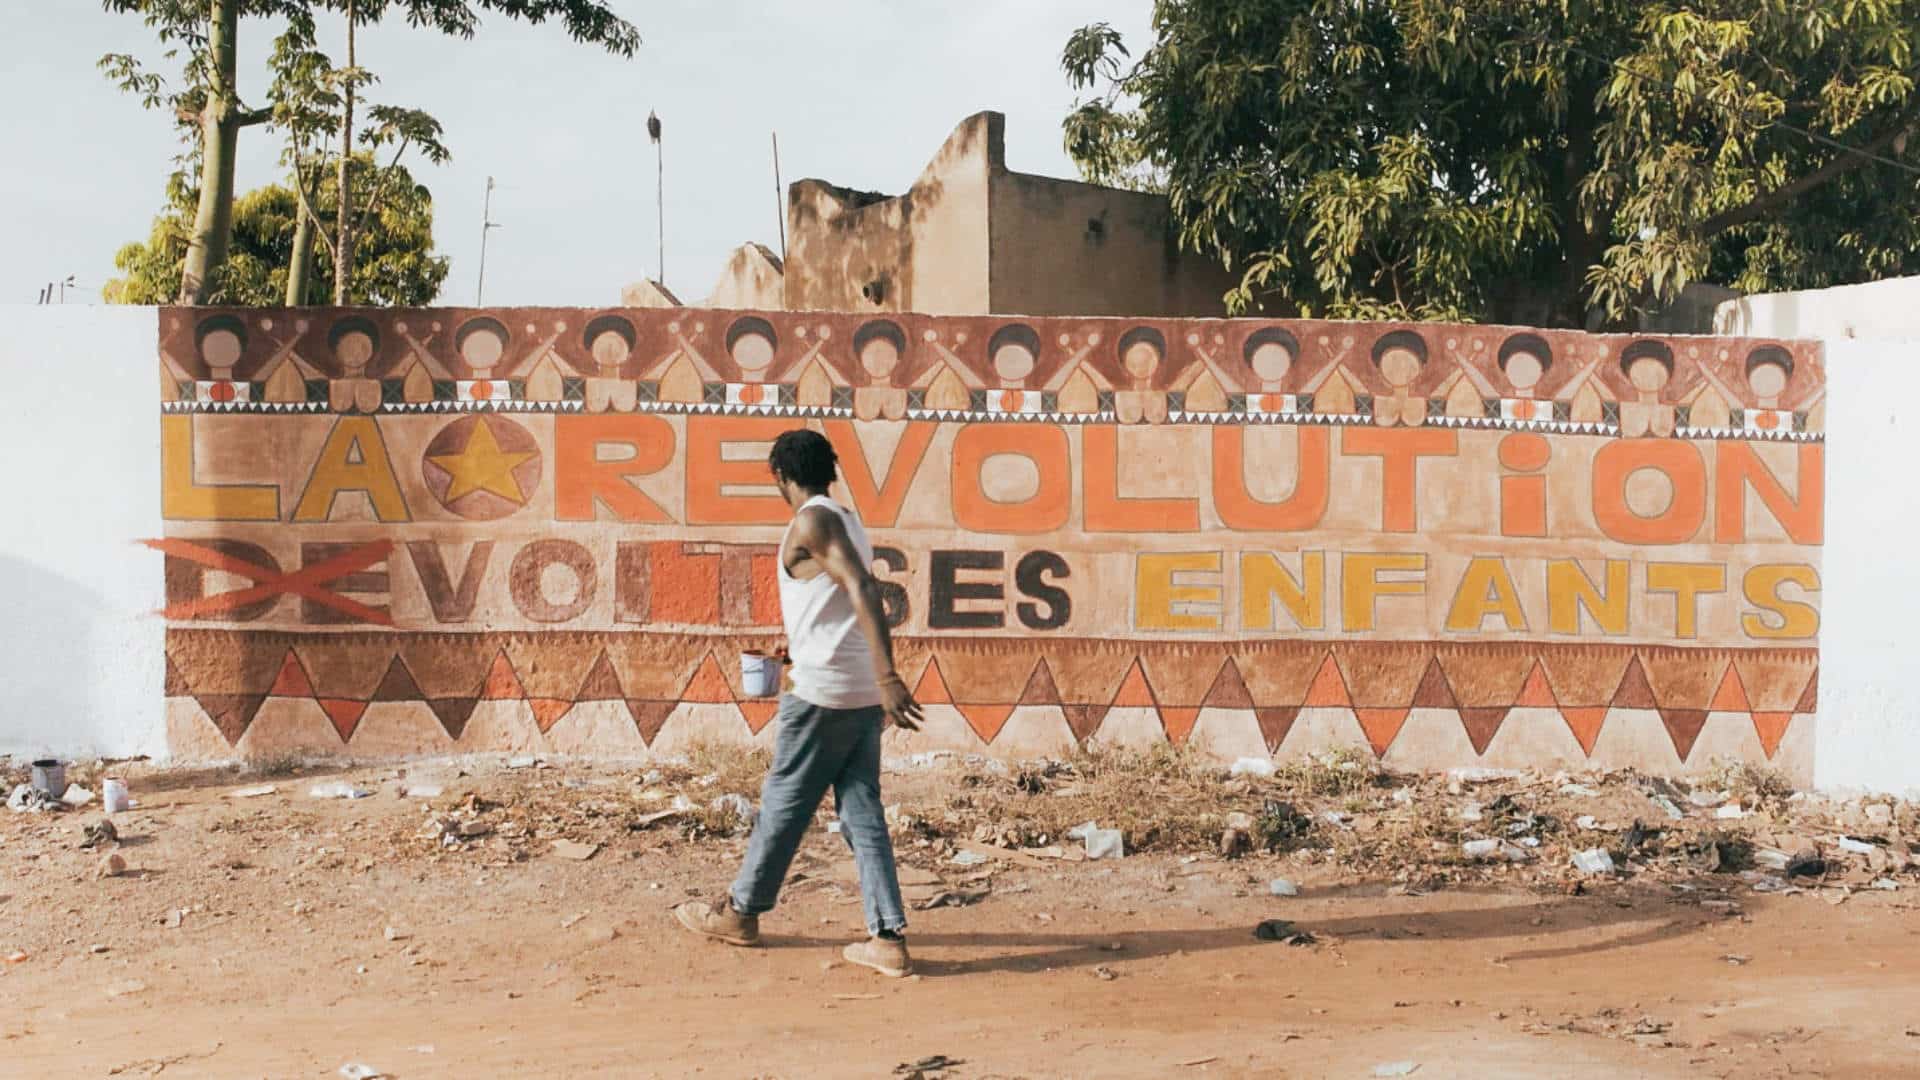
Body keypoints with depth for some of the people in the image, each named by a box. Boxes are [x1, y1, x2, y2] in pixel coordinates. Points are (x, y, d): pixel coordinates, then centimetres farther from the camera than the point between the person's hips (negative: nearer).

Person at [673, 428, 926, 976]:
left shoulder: (811, 522, -11)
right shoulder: (848, 521, 15)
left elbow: (861, 591, -25)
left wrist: (887, 676, -33)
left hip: (823, 690, -8)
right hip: (863, 693, 8)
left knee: (784, 803, 7)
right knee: (862, 812, 6)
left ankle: (741, 911, 24)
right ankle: (888, 939, 1)